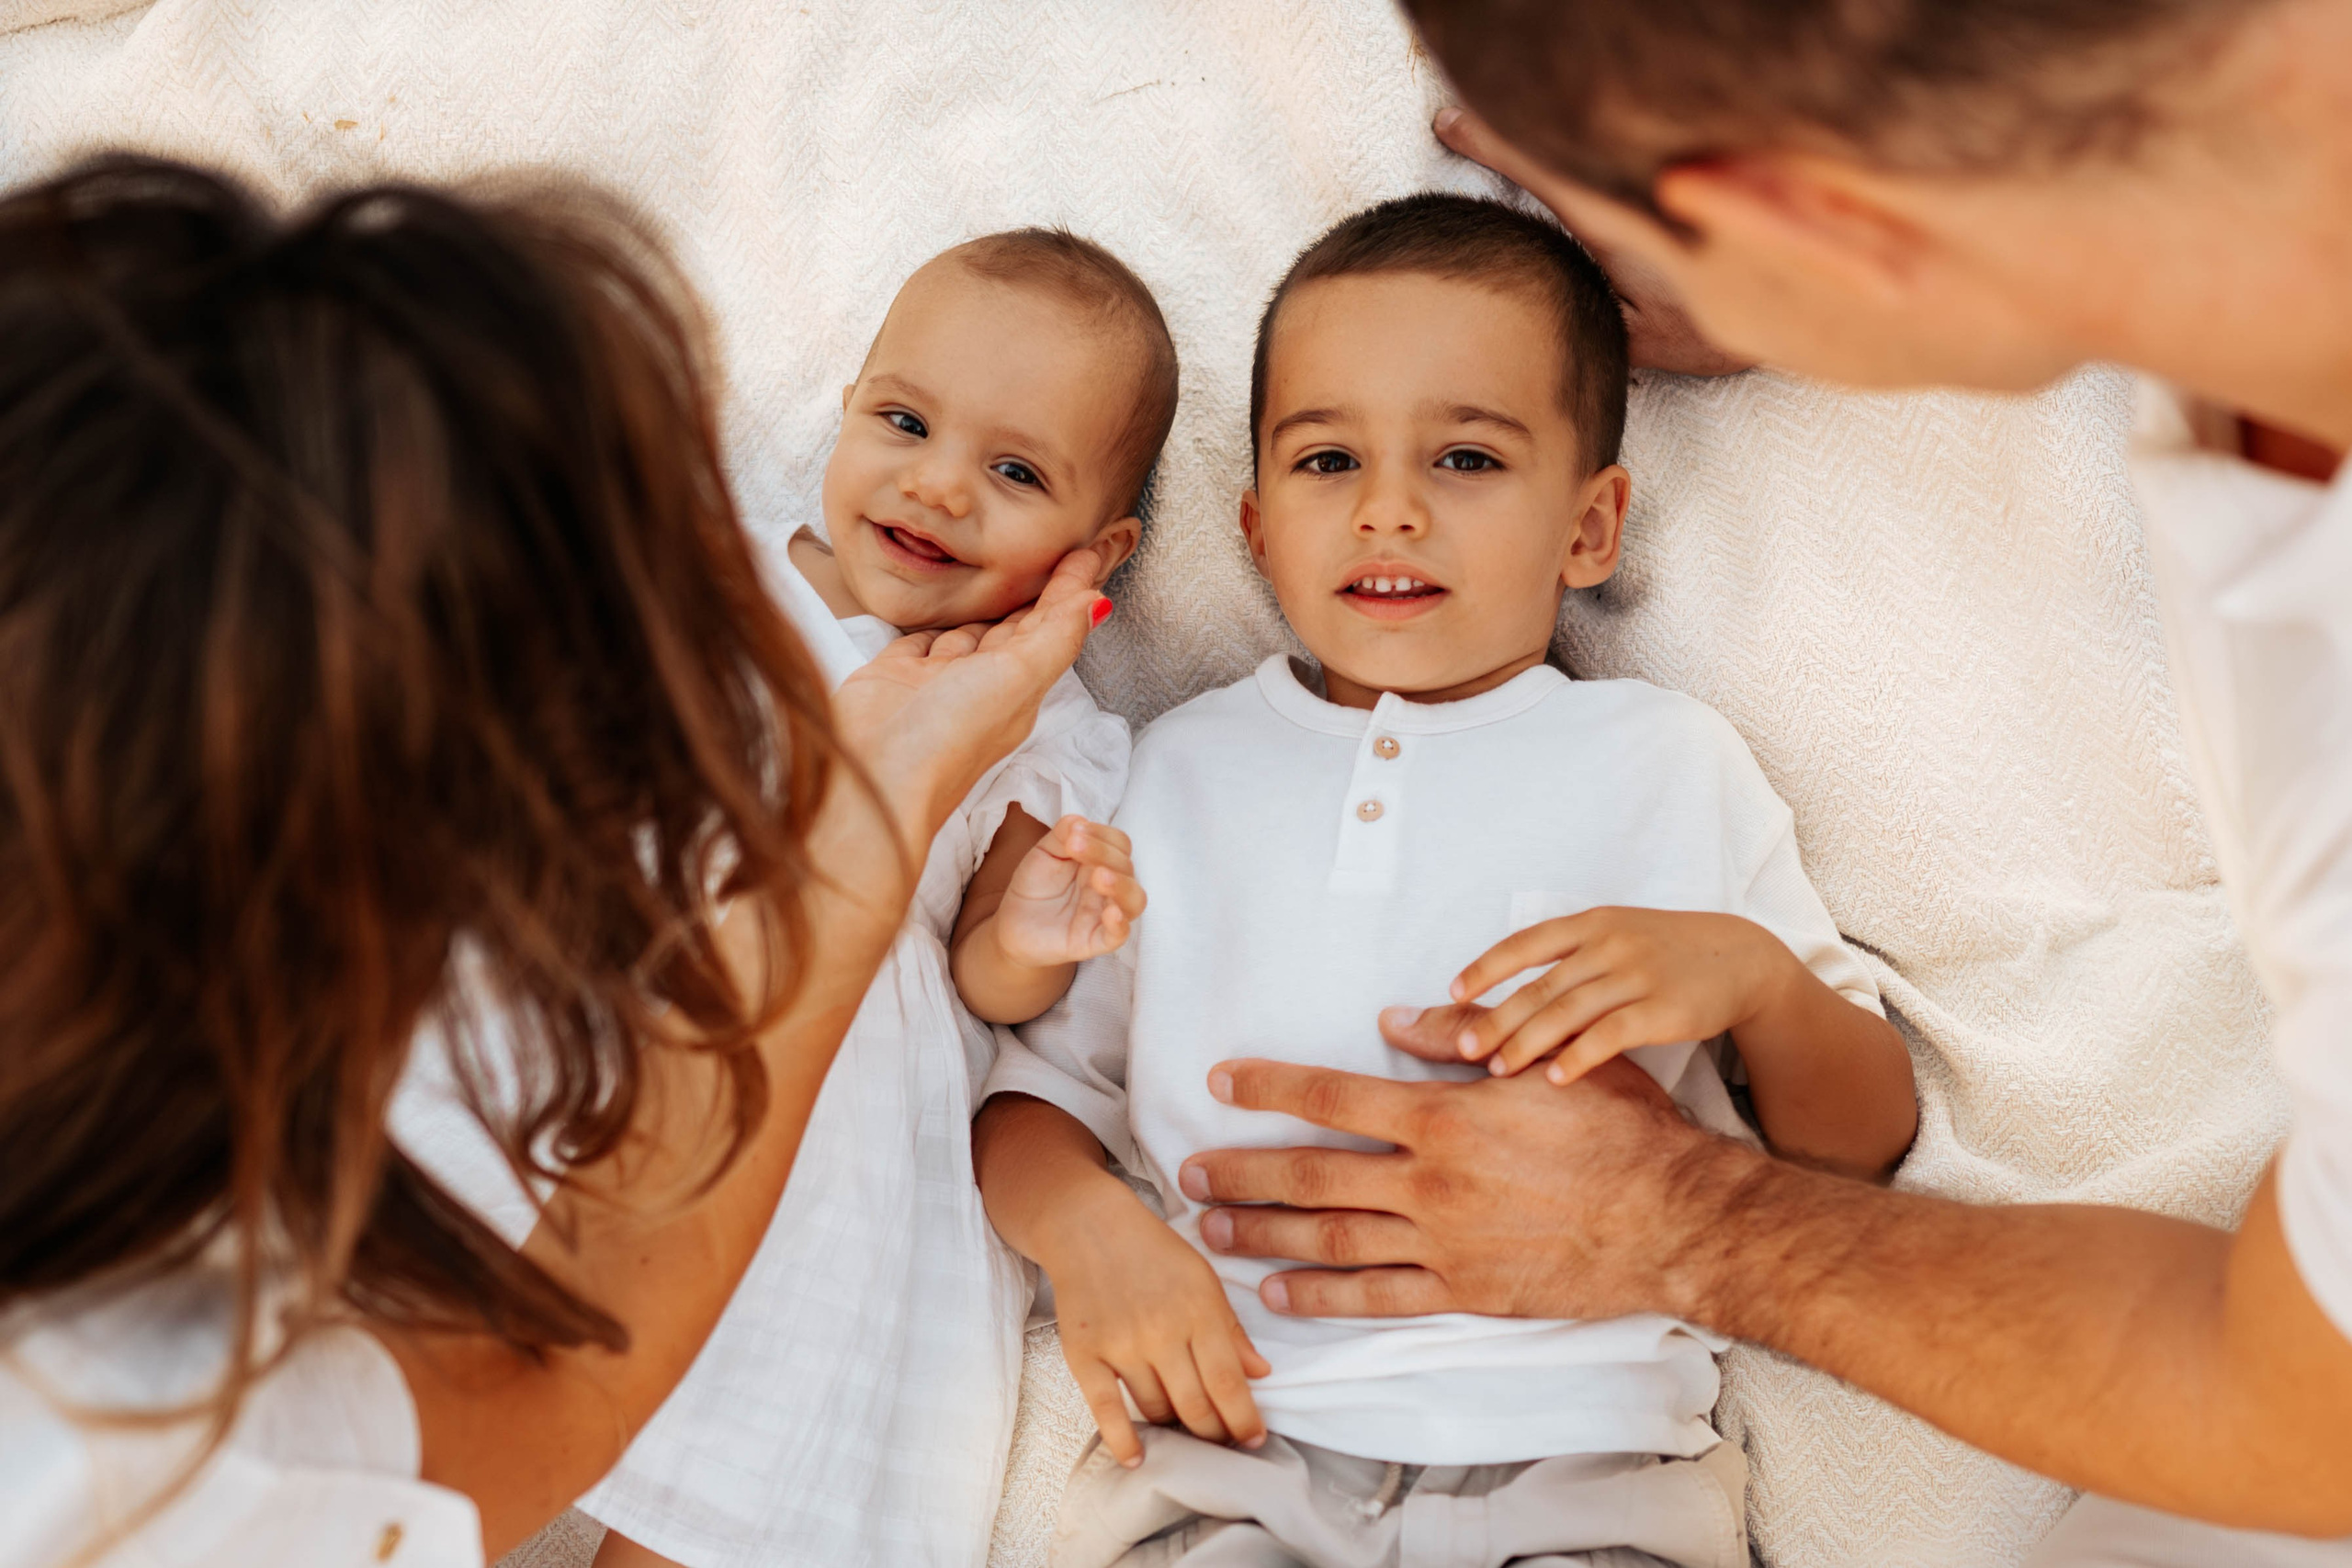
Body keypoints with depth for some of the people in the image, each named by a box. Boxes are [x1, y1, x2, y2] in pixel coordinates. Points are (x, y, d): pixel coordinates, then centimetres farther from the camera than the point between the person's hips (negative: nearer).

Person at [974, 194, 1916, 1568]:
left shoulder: (1668, 764, 11)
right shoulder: (1184, 769, 16)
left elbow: (1869, 1144, 10)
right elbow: (1034, 1084, 16)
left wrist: (1749, 973, -9)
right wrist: (1085, 1227, -5)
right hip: (1232, 1451, 0)